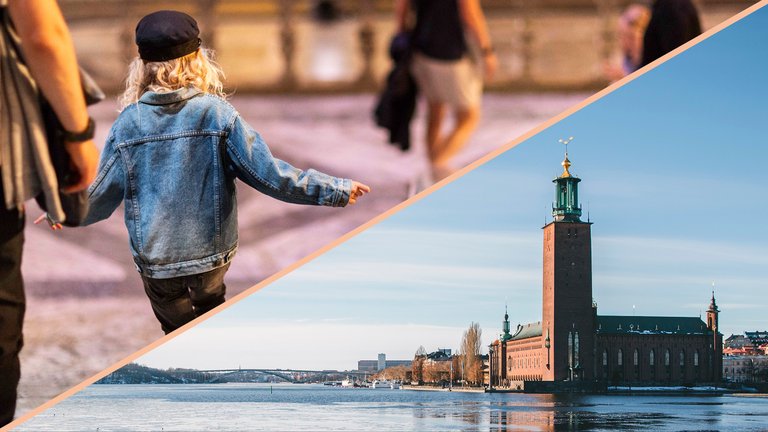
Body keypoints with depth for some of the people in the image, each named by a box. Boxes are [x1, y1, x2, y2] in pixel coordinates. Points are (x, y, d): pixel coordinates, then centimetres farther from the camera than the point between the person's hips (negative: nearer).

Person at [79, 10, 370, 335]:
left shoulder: (128, 122, -8)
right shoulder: (217, 113, -11)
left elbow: (100, 196, -1)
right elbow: (267, 174, -13)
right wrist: (336, 189, -4)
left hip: (155, 262, 0)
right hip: (211, 254, 1)